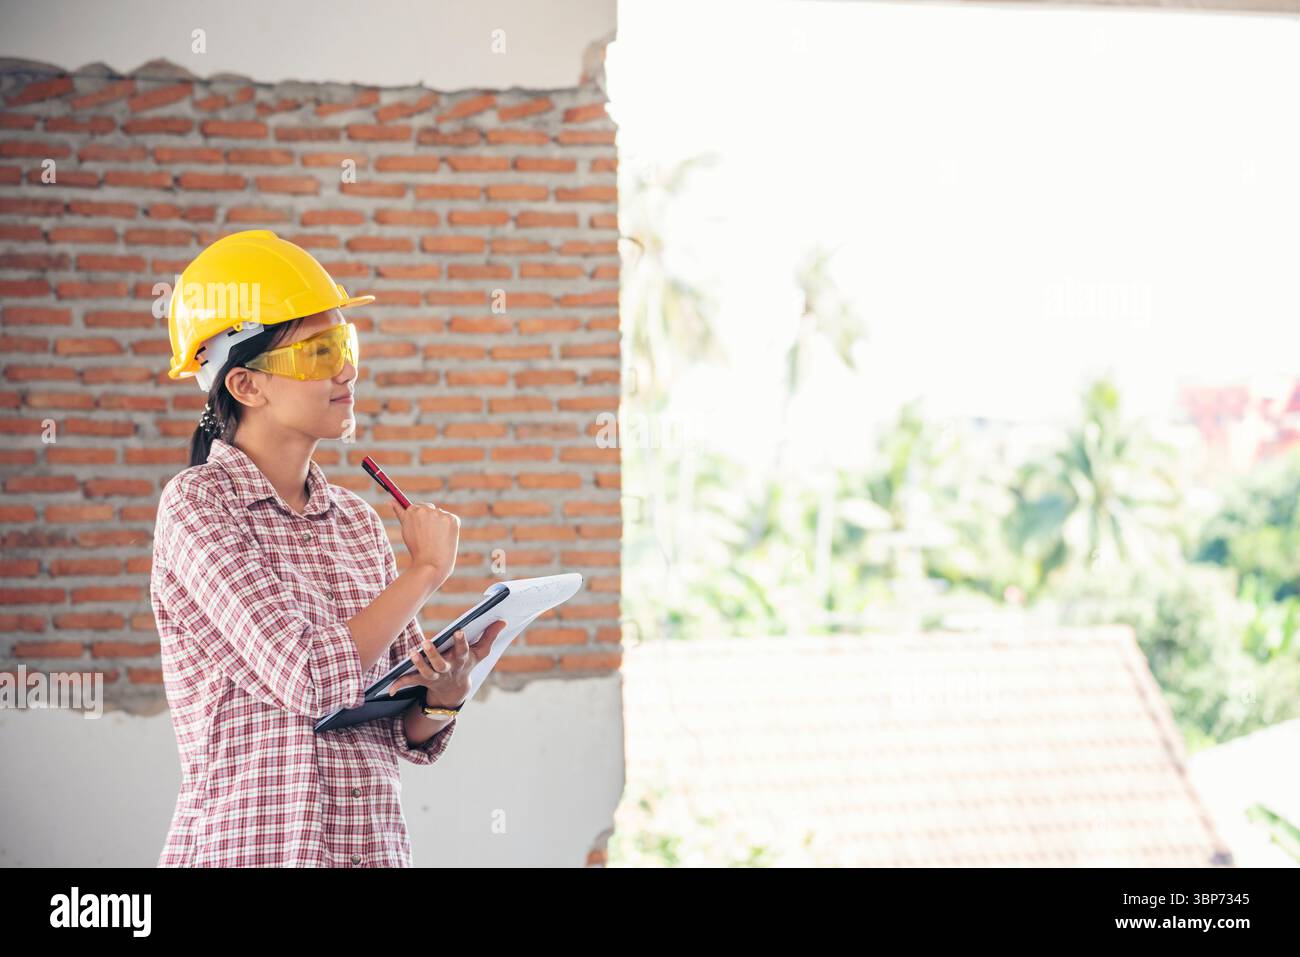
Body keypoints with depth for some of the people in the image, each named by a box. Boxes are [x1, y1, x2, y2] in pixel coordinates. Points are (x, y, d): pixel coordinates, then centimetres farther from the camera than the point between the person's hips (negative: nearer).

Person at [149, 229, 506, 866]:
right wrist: (427, 569, -9)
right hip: (248, 850, -5)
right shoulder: (199, 503, -9)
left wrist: (445, 694, -9)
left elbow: (411, 736, 11)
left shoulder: (358, 521, 8)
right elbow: (311, 680, -19)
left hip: (375, 845, 5)